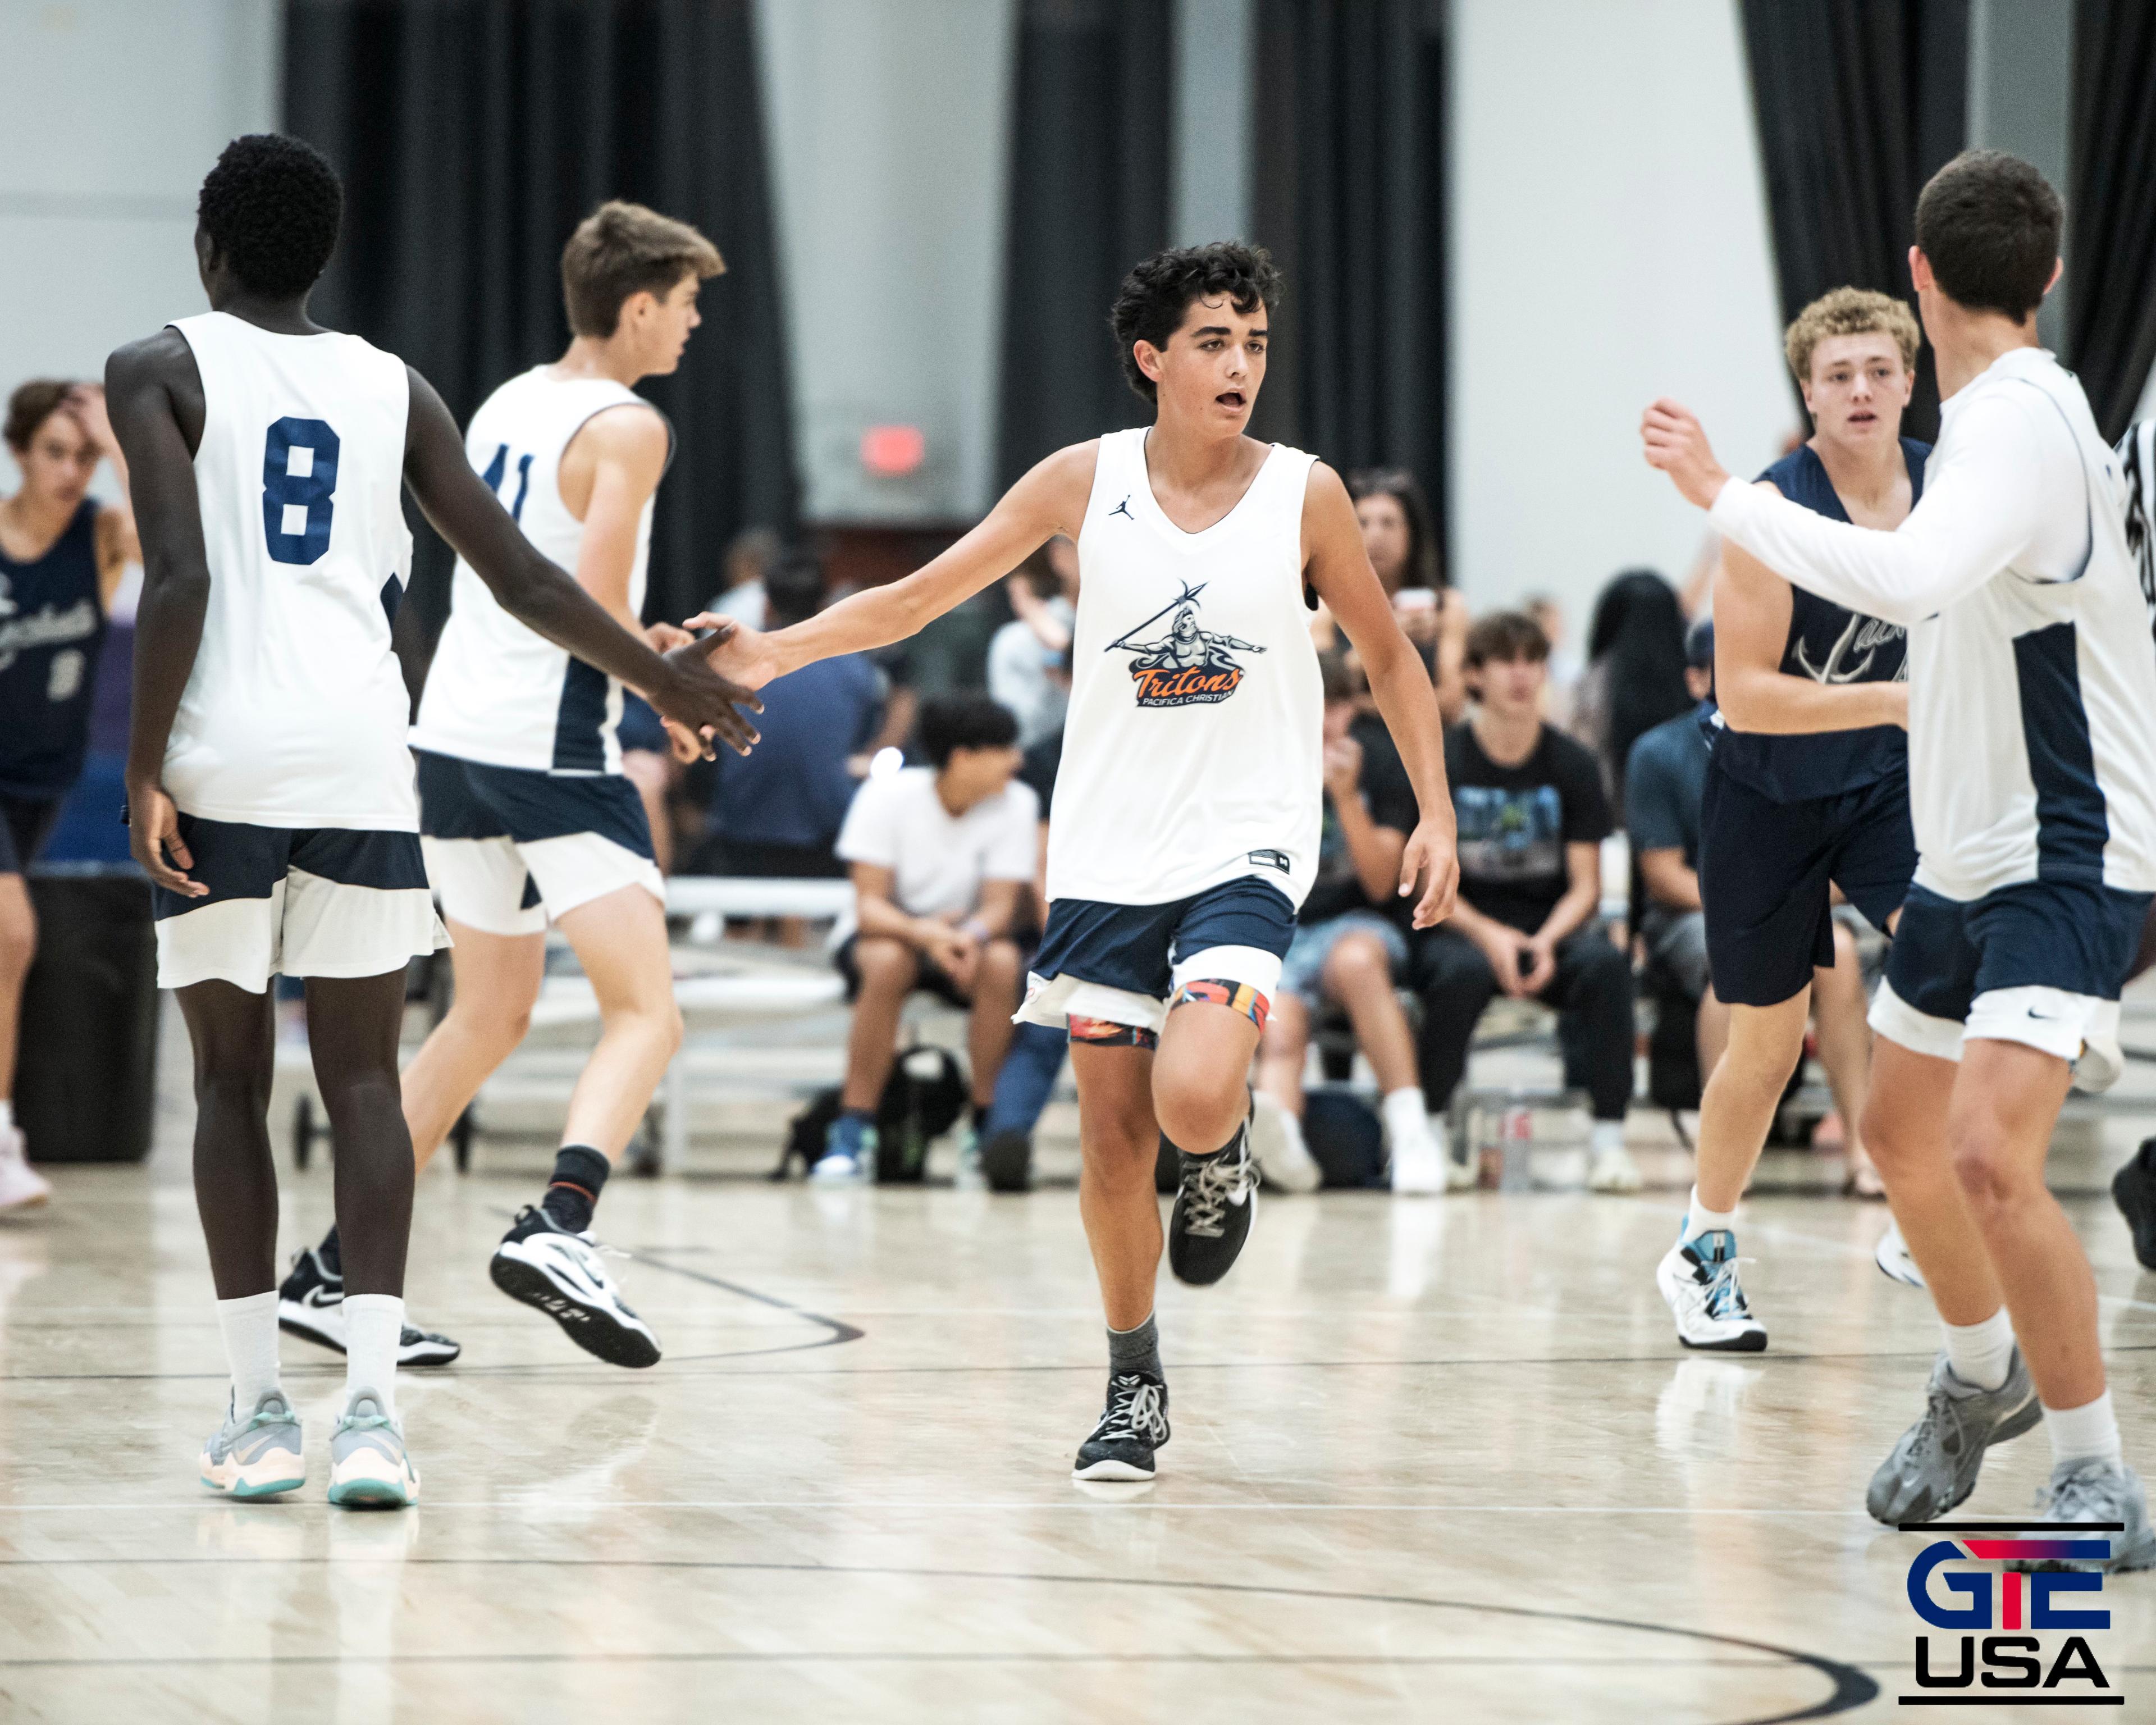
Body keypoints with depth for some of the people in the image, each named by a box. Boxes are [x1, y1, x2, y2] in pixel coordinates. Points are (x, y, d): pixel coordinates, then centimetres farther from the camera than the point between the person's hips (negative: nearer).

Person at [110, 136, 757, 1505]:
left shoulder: (161, 373, 4)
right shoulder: (391, 387, 13)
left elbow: (180, 577, -10)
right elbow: (522, 579, 14)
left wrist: (144, 771, -7)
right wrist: (664, 680, 27)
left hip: (221, 760, -2)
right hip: (360, 759, 2)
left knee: (231, 1078, 9)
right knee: (363, 1081, 4)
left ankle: (260, 1414, 8)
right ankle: (373, 1408, -9)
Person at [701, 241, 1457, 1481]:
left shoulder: (1304, 495, -4)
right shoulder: (1088, 482, -2)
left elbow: (1390, 657, 8)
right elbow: (922, 596, 2)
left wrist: (1438, 812, 0)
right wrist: (775, 652, -9)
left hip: (1244, 848, -2)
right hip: (1107, 852, 2)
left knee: (1193, 1098, -25)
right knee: (1114, 1138, 4)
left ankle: (1227, 1145, 13)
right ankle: (1135, 1389, 22)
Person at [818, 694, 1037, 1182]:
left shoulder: (1016, 804, -12)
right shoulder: (888, 796, -18)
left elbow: (999, 907, -15)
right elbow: (869, 906, -21)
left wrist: (970, 936, -39)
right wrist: (925, 933, -42)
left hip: (966, 937, 2)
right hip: (891, 931, -2)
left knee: (1002, 961, -32)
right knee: (888, 961, -37)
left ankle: (987, 1129, -21)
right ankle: (853, 1130, -29)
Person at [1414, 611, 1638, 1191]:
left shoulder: (1573, 764, 5)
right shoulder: (1442, 760, -1)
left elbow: (1585, 885, 3)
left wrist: (1547, 941, -18)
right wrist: (1489, 936, -20)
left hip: (1552, 927, 2)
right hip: (1463, 929, -2)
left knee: (1605, 963, -31)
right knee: (1462, 970, -37)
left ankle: (1609, 1136, -28)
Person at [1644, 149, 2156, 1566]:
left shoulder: (2019, 424, -22)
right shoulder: (2002, 414, 8)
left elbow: (1908, 580, -39)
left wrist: (1727, 494, -31)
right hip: (1969, 857, 10)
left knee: (1991, 1156, -24)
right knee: (1904, 1137, 22)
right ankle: (1985, 1375, 47)